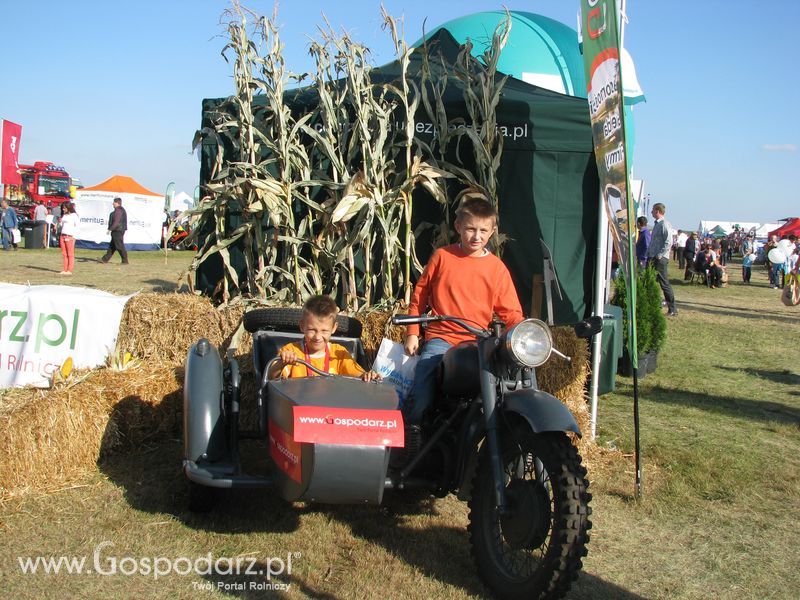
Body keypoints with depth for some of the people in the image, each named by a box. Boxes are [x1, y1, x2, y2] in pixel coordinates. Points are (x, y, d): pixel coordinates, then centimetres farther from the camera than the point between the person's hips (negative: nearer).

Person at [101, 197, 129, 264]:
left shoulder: (118, 211, -17)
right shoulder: (121, 210, 16)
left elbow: (116, 222, -24)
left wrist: (110, 229, -20)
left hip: (117, 231, -11)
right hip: (119, 230, 11)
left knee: (120, 246, -7)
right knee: (112, 246, 13)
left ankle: (125, 261, -4)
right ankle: (105, 259, 19)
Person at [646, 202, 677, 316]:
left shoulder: (664, 224, -12)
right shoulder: (656, 224, 16)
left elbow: (668, 242, -19)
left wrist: (659, 256, -20)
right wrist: (649, 255, 15)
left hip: (660, 259, -9)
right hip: (652, 258, 9)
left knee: (664, 284, -6)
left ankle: (672, 310, 1)